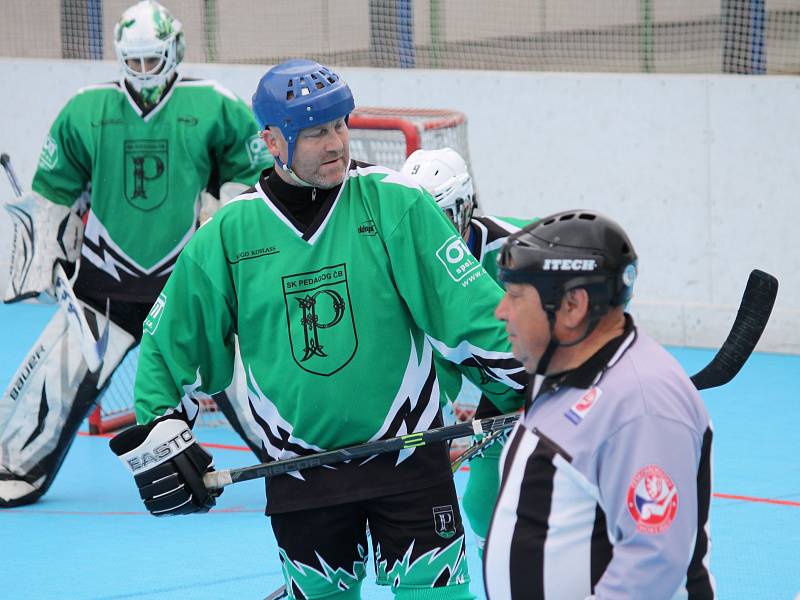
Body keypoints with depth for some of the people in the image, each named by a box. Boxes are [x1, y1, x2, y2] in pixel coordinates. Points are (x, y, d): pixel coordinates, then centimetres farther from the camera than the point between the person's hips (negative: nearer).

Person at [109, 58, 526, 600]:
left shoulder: (395, 204, -7)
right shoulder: (228, 232, -2)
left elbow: (467, 305, -7)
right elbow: (171, 337, 9)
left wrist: (533, 393, -9)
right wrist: (157, 430, 4)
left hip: (406, 452, -2)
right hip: (300, 468, 2)